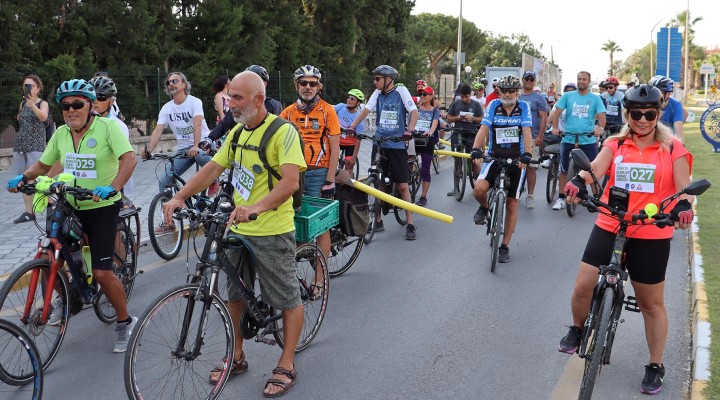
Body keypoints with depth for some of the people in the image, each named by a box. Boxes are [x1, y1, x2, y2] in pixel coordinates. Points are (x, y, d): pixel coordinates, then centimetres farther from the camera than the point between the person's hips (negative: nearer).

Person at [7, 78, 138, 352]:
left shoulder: (107, 127, -14)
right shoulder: (61, 133, 3)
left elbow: (129, 159, -27)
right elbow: (43, 165, 14)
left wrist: (112, 188, -42)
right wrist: (24, 176, -7)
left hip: (102, 208, -5)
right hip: (69, 208, 5)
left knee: (102, 273, -8)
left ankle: (125, 323, 13)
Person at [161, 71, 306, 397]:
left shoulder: (283, 132, -15)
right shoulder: (237, 133, 10)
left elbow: (291, 181, -26)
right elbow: (212, 168, 9)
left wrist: (256, 207, -40)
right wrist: (179, 197, -4)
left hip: (273, 232, -8)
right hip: (238, 229, 8)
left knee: (287, 298, 4)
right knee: (234, 294, 16)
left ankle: (286, 365, 18)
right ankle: (237, 357, 31)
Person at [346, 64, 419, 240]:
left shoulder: (401, 91, -4)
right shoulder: (378, 94, 7)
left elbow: (414, 111, -10)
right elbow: (366, 110, 0)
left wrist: (409, 130, -26)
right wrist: (351, 126, -13)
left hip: (397, 145, -4)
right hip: (379, 144, 4)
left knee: (403, 186, -3)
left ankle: (410, 225, 4)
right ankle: (378, 221, 21)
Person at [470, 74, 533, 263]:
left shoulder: (523, 107, -3)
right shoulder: (494, 105, -1)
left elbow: (527, 131, -14)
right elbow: (484, 128, -12)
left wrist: (527, 154, -31)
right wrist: (476, 150, -29)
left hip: (516, 160, 0)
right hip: (495, 157, 0)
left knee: (512, 203, 1)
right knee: (479, 188, -27)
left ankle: (505, 246, 12)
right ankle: (484, 207, 10)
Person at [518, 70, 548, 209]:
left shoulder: (539, 98, 2)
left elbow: (544, 118, -2)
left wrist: (540, 136, -11)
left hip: (532, 138, -3)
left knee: (531, 167, -2)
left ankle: (530, 196, 4)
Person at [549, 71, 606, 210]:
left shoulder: (595, 98, 6)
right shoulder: (567, 96, 7)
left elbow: (601, 115, -2)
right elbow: (557, 112, 3)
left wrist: (600, 128, -22)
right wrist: (555, 127, -12)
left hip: (588, 139, -1)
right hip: (568, 138, 1)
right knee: (564, 170, 5)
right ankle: (561, 198, 14)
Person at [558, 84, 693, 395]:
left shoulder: (672, 149, -1)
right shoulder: (615, 145, 4)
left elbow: (684, 188, -8)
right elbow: (596, 168, -13)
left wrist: (683, 206, -31)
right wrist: (578, 181, -35)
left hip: (651, 236, -1)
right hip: (608, 227, 2)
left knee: (651, 304, 10)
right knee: (582, 287, -5)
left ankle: (655, 367, 26)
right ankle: (578, 329, 28)